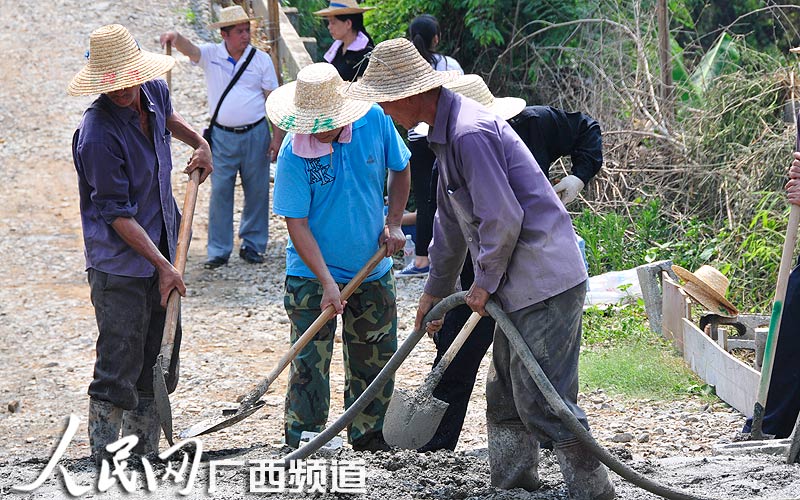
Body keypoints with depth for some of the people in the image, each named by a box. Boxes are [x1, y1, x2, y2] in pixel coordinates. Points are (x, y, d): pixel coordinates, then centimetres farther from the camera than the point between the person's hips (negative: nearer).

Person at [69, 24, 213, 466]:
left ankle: (144, 461, 26)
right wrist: (163, 266, -20)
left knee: (158, 372, 15)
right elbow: (118, 215, -21)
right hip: (119, 267, -8)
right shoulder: (97, 135, -24)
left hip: (161, 256, 8)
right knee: (117, 374, -7)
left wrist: (199, 143, 22)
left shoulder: (154, 93, 0)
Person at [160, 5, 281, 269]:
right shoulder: (211, 55, 0)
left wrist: (278, 136, -2)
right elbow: (189, 49, -19)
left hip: (255, 134, 0)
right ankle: (218, 250, 6)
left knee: (257, 191, 6)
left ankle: (252, 245, 18)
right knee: (220, 192, 0)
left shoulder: (261, 59, 0)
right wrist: (176, 37, -44)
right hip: (222, 136, 0)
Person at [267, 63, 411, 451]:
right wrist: (327, 283, -23)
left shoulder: (375, 121, -11)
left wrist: (393, 224, 0)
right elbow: (297, 224, -18)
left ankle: (369, 435, 28)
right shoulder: (294, 153, -20)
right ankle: (301, 444, 6)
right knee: (309, 364, -4)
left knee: (375, 359, 12)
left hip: (372, 271, 4)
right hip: (312, 276, -4)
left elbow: (400, 170, 9)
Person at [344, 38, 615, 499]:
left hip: (544, 281, -11)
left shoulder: (470, 133, -20)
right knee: (505, 393, 17)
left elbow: (502, 219, -23)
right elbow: (450, 222, 27)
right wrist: (436, 290, 34)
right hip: (521, 285, 11)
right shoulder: (448, 132, 15)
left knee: (541, 399, -10)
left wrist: (485, 283, -9)